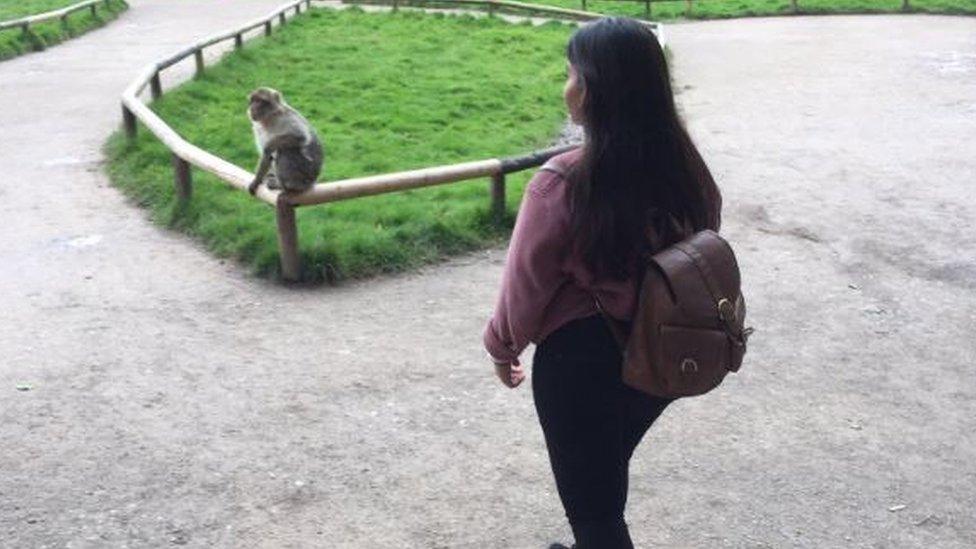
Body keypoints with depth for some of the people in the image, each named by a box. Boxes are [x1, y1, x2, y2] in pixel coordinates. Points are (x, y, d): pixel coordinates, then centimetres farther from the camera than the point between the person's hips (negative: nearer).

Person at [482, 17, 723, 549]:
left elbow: (526, 283, -14)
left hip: (582, 360, -6)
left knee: (589, 494, 13)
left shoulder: (563, 183, -25)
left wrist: (502, 347, 5)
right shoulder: (688, 168, -8)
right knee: (606, 469, 30)